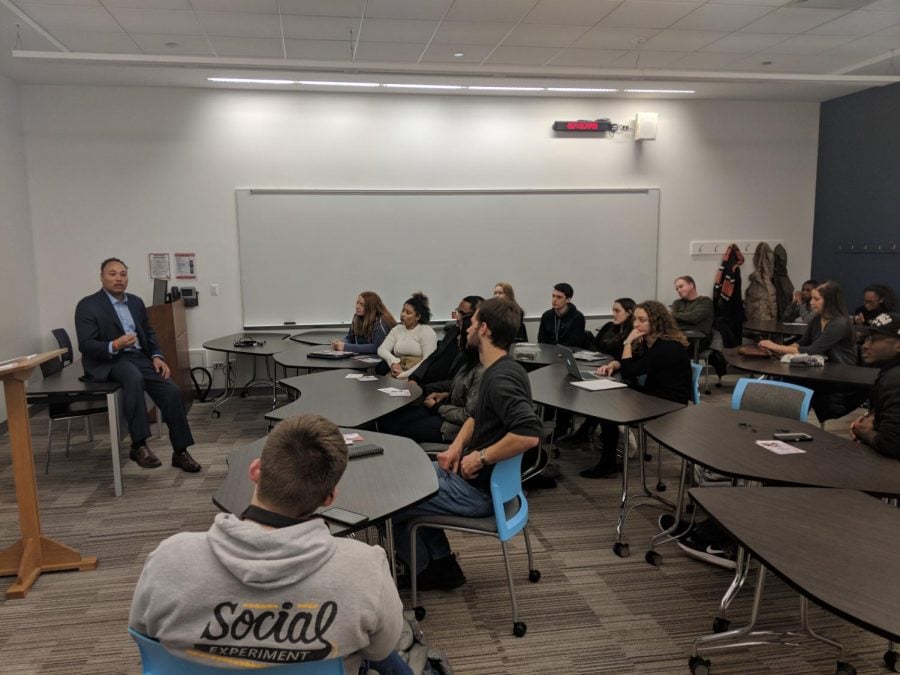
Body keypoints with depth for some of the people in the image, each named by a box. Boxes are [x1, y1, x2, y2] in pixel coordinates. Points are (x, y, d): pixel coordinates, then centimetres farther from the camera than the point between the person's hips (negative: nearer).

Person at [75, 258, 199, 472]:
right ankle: (139, 446, -30)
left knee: (172, 391, -16)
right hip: (108, 362, -5)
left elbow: (149, 333, 16)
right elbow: (85, 345, -11)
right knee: (134, 377, -38)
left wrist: (157, 356, -3)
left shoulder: (136, 302, 14)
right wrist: (114, 346, -29)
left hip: (139, 357, 6)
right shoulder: (88, 305, -4)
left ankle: (180, 452, -7)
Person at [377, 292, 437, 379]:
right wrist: (394, 362, -13)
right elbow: (382, 349, 8)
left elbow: (428, 361, -13)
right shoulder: (397, 329, 16)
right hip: (397, 374, 5)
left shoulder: (427, 331, -2)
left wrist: (405, 374, -20)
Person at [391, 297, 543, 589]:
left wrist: (481, 457, -27)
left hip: (480, 489, -10)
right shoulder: (498, 371, 5)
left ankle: (424, 571, 19)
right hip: (472, 475, 10)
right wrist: (457, 446, 1)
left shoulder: (501, 379, -26)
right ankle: (441, 563, 23)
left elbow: (529, 433, -40)